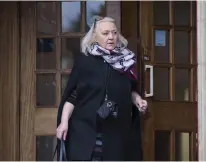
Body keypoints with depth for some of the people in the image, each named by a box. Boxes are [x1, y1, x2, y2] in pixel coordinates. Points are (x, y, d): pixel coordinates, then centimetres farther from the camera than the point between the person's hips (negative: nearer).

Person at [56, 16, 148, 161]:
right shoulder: (84, 60, -2)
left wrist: (137, 99, 0)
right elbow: (72, 94, -3)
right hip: (86, 130, -4)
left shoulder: (126, 60, 8)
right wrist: (64, 121, -9)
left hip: (117, 131, 4)